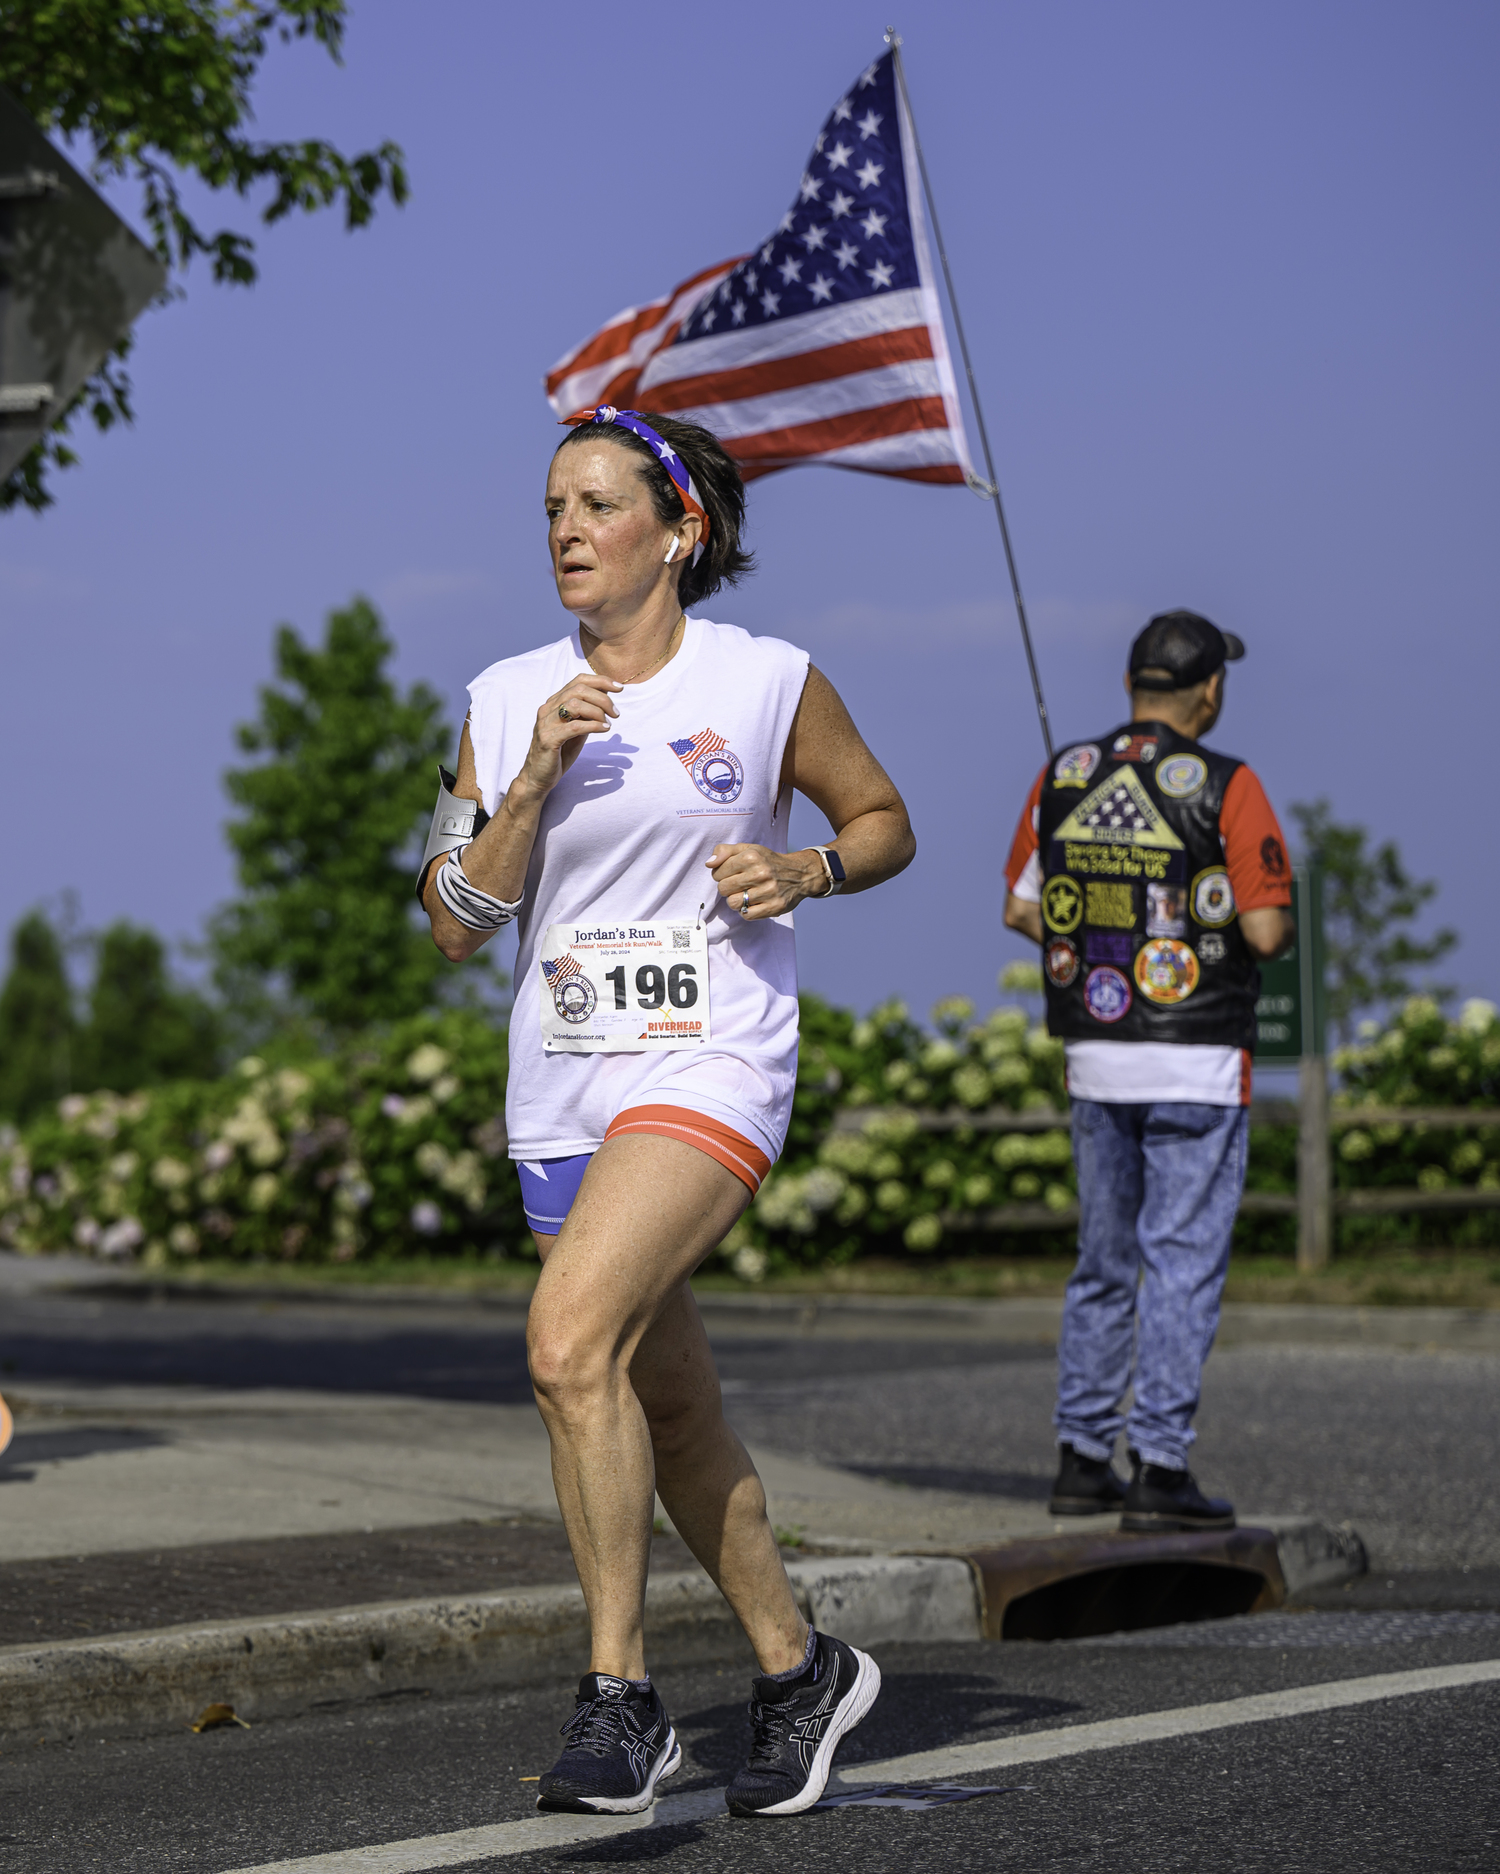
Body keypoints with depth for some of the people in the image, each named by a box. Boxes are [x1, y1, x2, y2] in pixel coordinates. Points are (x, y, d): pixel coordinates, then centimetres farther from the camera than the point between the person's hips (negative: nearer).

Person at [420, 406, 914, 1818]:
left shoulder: (768, 683, -2)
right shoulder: (508, 699, 6)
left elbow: (884, 823, 11)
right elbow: (455, 922, 3)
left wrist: (801, 871, -9)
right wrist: (535, 780, -10)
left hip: (710, 1070, -5)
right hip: (562, 1089, 6)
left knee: (569, 1342, -25)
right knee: (669, 1410, 13)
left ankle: (619, 1696, -17)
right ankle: (799, 1672, 31)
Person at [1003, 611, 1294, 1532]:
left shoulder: (1064, 776, 4)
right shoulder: (1227, 788, -12)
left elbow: (1021, 909, 10)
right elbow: (1267, 932, -16)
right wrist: (1279, 920, 6)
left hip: (1094, 1055, 5)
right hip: (1196, 1064, -5)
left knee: (1106, 1260, 16)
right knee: (1183, 1262, -2)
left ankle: (1083, 1458, 19)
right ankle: (1160, 1470, -4)